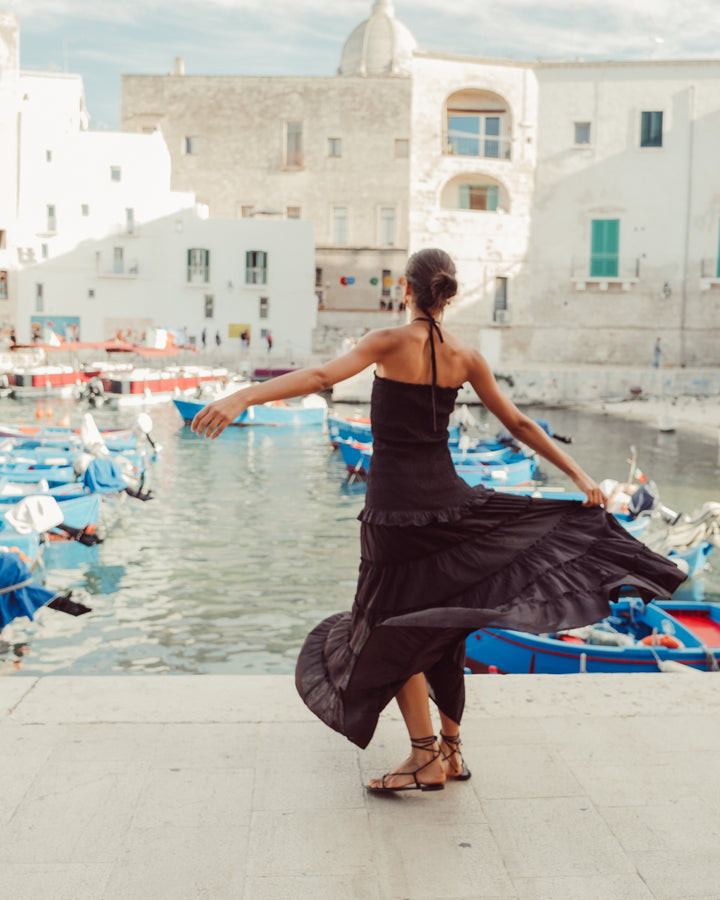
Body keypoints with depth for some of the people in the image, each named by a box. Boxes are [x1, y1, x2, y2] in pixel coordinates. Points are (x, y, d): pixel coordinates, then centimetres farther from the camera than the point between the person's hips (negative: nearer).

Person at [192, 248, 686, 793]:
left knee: (396, 628, 9)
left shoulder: (391, 342, -9)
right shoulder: (466, 357, 4)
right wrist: (579, 474, 18)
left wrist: (244, 397, -31)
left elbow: (324, 376, -24)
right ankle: (452, 747, 29)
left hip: (394, 505, -5)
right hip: (447, 499, 5)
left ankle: (427, 758, 12)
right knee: (440, 622, 18)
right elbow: (519, 424, 8)